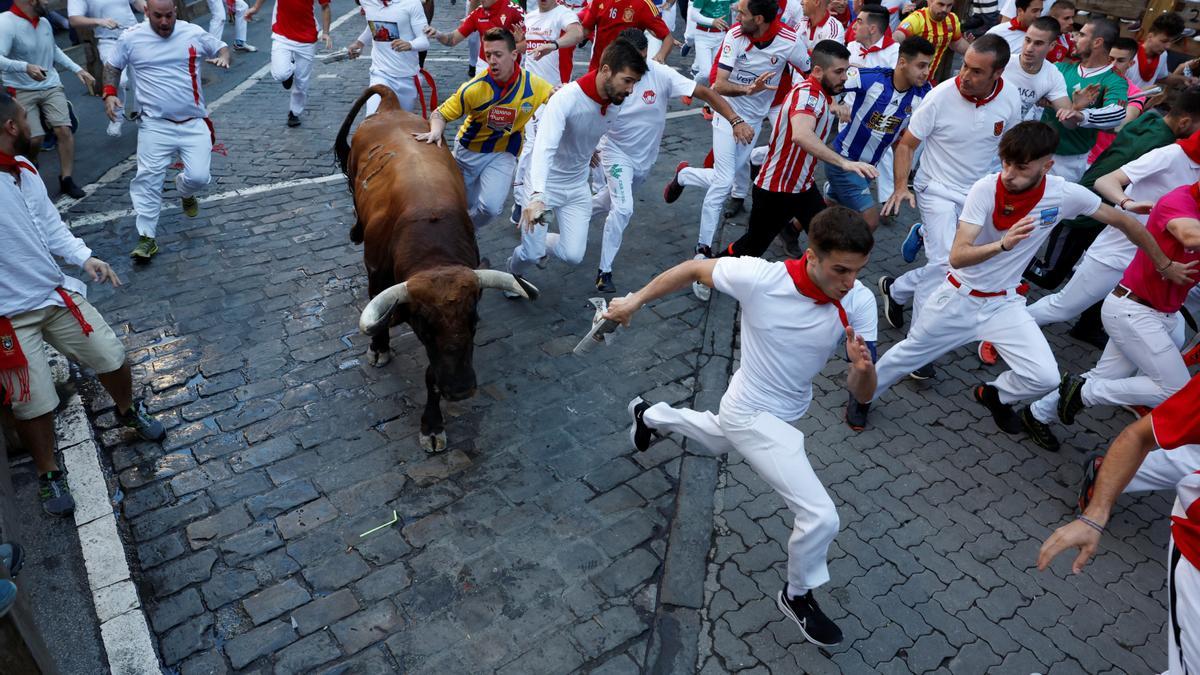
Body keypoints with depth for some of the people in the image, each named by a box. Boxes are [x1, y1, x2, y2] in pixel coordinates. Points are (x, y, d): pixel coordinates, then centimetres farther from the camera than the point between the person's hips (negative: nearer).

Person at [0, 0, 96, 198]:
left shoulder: (44, 22, 5)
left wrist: (77, 69, 19)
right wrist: (26, 67, -41)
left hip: (51, 86, 5)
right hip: (22, 92, -5)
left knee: (64, 130, -12)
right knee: (34, 138, -10)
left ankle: (66, 179, -1)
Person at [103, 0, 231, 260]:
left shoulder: (194, 33, 1)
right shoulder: (131, 38, 1)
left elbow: (221, 47, 16)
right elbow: (112, 66, 15)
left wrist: (223, 57, -9)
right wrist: (110, 93, -1)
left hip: (194, 123, 1)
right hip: (155, 124, 0)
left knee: (198, 176, -9)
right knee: (148, 178, -6)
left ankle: (184, 190, 31)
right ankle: (146, 237, 2)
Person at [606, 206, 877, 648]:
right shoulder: (760, 278, -30)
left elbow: (861, 395, -12)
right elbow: (695, 269, -13)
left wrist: (864, 367, -35)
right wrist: (635, 301, -5)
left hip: (784, 415, 6)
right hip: (754, 416, -6)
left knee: (715, 441, 37)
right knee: (821, 517, -13)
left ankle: (650, 416, 64)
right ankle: (797, 597, 17)